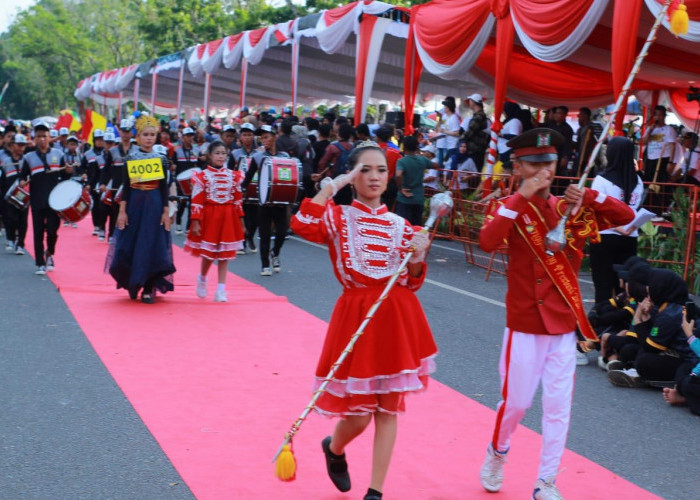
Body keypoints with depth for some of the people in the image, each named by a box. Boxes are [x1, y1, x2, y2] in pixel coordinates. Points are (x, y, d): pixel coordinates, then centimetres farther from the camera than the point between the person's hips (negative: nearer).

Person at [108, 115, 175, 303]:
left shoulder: (162, 159, 2)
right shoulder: (130, 159, 1)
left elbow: (164, 188, 3)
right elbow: (125, 187, 1)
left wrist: (166, 212, -2)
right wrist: (122, 211, -5)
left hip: (154, 206, 0)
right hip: (134, 205, 0)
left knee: (152, 246, -1)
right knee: (129, 245, 3)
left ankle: (148, 289, 8)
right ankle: (132, 284, 22)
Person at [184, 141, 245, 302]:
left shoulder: (233, 176, 7)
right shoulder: (202, 176, -4)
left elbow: (238, 199, 10)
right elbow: (197, 202, -8)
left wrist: (240, 221, 9)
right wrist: (196, 222, -13)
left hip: (228, 218, 3)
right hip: (209, 217, -3)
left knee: (224, 254, 3)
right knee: (208, 253, 2)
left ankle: (221, 290, 6)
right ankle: (202, 279, 32)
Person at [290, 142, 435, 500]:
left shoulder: (400, 226, 9)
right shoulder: (337, 217, -1)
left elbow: (411, 283, 9)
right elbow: (302, 225, -24)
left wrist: (418, 257, -10)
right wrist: (332, 186, -18)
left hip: (398, 318, 3)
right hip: (357, 317, -3)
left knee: (388, 409, 4)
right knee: (359, 415, 1)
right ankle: (333, 448, 37)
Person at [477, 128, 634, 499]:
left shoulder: (571, 208, 4)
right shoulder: (508, 207, -6)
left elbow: (626, 217, 0)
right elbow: (487, 242, -26)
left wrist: (588, 197, -14)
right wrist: (521, 198, -27)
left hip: (564, 323, 3)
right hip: (524, 324, -3)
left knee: (558, 407, 5)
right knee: (516, 401, 5)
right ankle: (497, 454, 34)